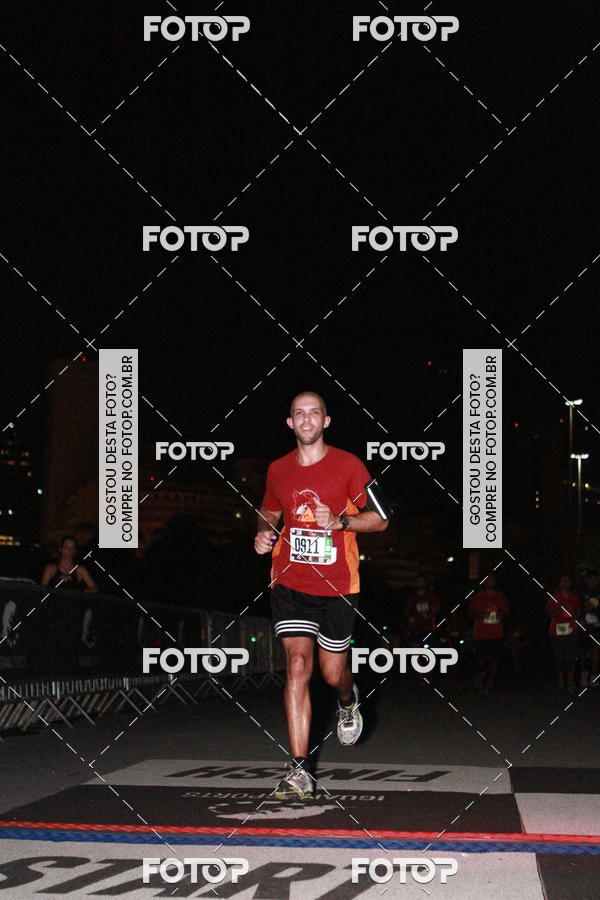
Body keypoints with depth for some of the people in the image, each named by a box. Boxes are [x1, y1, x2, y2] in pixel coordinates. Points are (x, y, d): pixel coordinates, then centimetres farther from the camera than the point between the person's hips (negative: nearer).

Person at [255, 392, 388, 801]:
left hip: (337, 586, -1)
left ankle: (348, 700, 48)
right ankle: (300, 770, -14)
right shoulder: (278, 470, 7)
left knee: (333, 672, 7)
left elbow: (380, 519, 0)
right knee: (298, 664, -13)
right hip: (290, 583, 1)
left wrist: (339, 521, -17)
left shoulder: (348, 465, -3)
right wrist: (264, 532, 3)